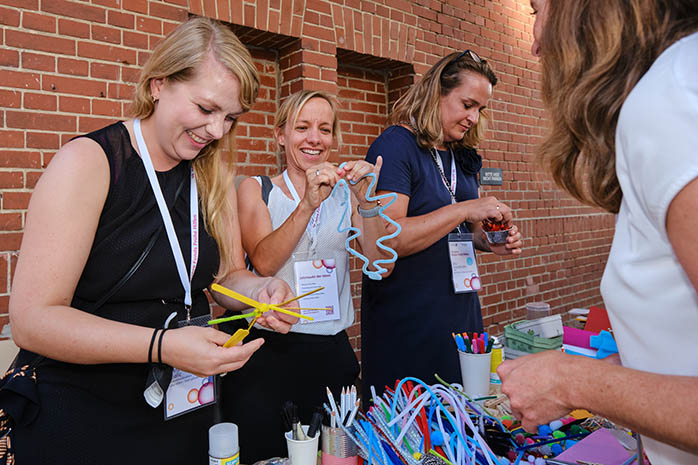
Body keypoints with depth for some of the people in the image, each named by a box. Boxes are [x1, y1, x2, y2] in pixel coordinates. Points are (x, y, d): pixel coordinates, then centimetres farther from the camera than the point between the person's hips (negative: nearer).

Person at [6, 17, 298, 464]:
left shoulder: (213, 172, 0)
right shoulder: (88, 162, -18)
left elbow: (227, 275, 5)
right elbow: (33, 319, -22)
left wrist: (263, 290, -17)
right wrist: (163, 346, -33)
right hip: (78, 418, -5)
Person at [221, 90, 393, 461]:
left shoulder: (346, 193, 5)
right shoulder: (255, 190, 1)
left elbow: (381, 267, -6)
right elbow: (263, 263, -14)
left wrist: (367, 203, -21)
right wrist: (308, 204, -25)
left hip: (333, 355, 2)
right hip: (267, 353, -2)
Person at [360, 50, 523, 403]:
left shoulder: (463, 157, 11)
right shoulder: (394, 145, -13)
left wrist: (491, 242, 0)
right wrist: (463, 209, -22)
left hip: (460, 313, 8)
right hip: (405, 320, -7)